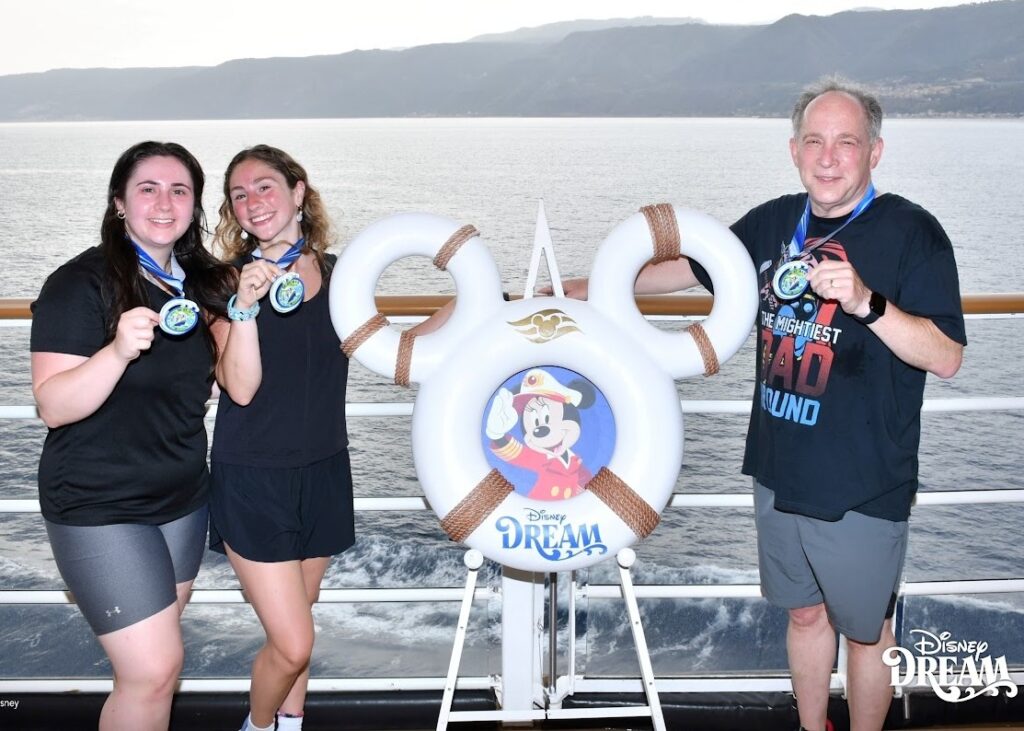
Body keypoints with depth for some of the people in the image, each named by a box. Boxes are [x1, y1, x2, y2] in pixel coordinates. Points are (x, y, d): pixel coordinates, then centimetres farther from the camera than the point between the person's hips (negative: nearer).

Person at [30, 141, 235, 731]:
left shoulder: (202, 281, 4)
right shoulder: (81, 283, -14)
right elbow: (54, 407, -20)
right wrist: (118, 350, -35)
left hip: (183, 498, 6)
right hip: (100, 508, -6)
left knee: (160, 649, 15)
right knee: (156, 667, -8)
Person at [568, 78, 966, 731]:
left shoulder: (911, 232, -14)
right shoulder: (774, 222, 3)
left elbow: (946, 358, -21)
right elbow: (692, 267, 18)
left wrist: (866, 301, -34)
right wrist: (599, 288, 20)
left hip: (863, 485, -5)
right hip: (779, 471, 5)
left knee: (866, 628, 13)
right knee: (805, 613, 21)